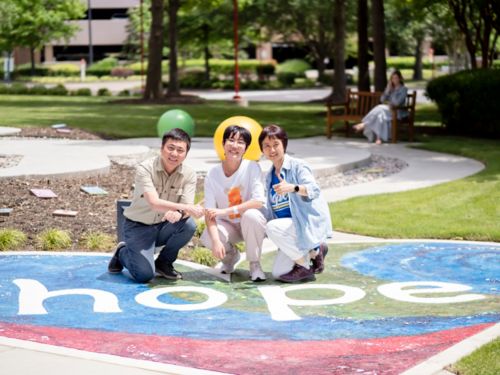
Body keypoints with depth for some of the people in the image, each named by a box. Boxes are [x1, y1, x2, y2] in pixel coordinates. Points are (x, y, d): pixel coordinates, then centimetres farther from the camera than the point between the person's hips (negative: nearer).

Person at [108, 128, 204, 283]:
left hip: (164, 226, 4)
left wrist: (179, 213, -43)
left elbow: (187, 209, -18)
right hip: (139, 226, -4)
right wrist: (186, 207, -46)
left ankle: (164, 263, -1)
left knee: (189, 225, -28)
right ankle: (123, 253, 14)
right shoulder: (145, 169, -19)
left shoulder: (189, 175, -8)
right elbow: (154, 203, -33)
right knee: (144, 274, -23)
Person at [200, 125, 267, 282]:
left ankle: (254, 264, -12)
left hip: (252, 225, -2)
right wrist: (216, 240, -31)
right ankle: (231, 255, 8)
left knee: (250, 215, -36)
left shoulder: (252, 168, -15)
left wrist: (225, 211, -30)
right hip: (228, 226, 2)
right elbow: (209, 213, -14)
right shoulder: (212, 175, -10)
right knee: (207, 237, -30)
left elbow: (259, 202, -24)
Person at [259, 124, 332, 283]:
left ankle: (307, 262, -13)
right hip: (291, 225, 8)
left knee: (272, 227, -31)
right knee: (278, 273, -2)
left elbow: (314, 190, -27)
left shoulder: (297, 166, -9)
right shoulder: (269, 177, 12)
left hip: (310, 222, -7)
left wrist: (292, 187, -43)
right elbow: (272, 209, 19)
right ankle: (314, 251, 17)